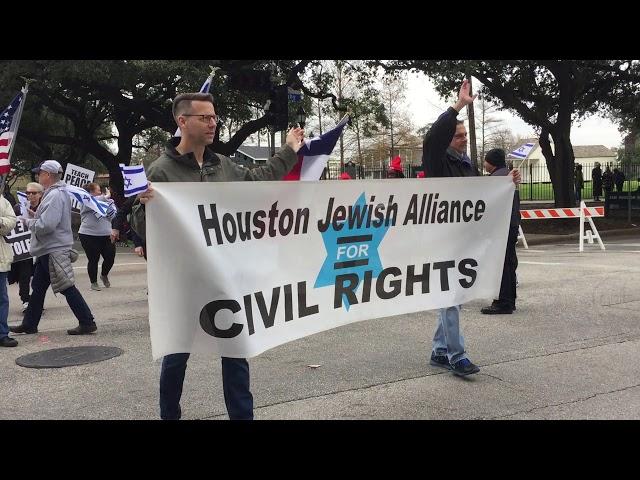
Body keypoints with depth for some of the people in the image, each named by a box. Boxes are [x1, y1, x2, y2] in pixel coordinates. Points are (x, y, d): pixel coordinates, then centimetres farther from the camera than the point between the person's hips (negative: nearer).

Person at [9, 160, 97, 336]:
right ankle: (29, 324, 27)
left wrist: (28, 222, -10)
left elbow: (46, 225, -26)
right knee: (38, 287, 17)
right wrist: (35, 215, 8)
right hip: (48, 250, 11)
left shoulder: (55, 196, -20)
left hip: (54, 250, -11)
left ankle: (87, 322, 0)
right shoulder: (57, 193, 13)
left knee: (67, 288, -6)